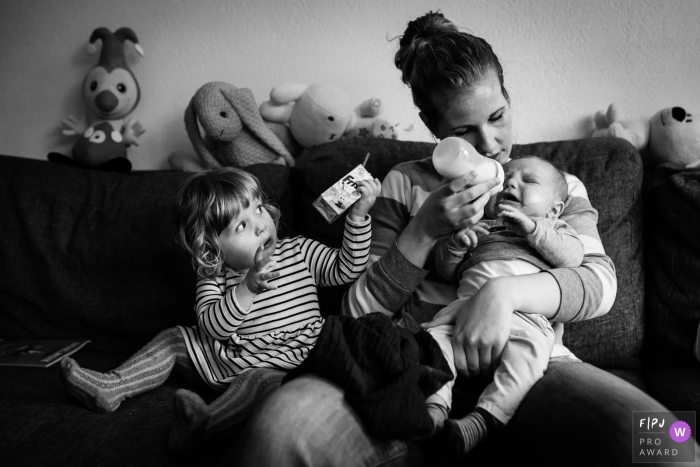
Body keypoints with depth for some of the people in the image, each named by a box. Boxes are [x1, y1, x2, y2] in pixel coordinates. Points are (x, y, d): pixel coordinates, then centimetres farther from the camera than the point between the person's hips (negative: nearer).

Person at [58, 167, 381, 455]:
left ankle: (205, 422, -53)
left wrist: (358, 215, -21)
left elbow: (345, 269, -11)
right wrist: (247, 288, -34)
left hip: (279, 365, -3)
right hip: (225, 357, 4)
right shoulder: (213, 280, -7)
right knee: (175, 339, 7)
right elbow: (212, 328, -20)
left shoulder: (299, 252, -6)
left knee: (262, 381, -36)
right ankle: (110, 388, 12)